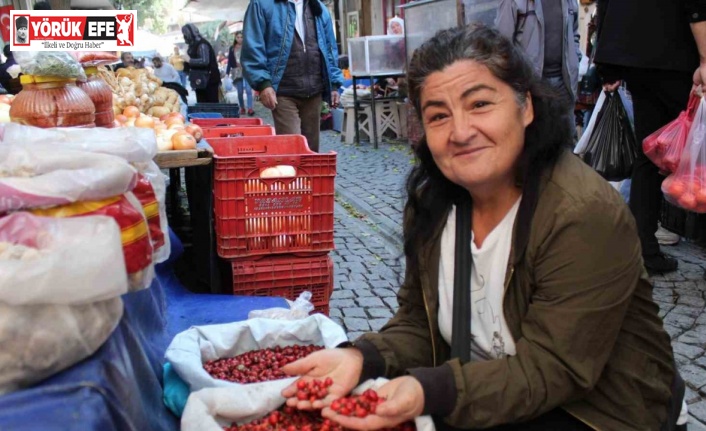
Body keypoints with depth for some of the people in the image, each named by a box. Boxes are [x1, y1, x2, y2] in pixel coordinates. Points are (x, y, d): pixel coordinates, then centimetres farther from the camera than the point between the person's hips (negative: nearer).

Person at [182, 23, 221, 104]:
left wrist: (189, 60, -23)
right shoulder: (193, 45, 14)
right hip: (200, 80, 9)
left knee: (212, 104, -7)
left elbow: (205, 61, -25)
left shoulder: (202, 44, -14)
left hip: (209, 79, -9)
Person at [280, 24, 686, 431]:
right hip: (488, 395, 5)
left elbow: (549, 369, -26)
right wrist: (361, 358, -23)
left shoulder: (585, 216, -26)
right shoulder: (432, 200, -6)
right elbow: (418, 325, -3)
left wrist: (430, 391, -41)